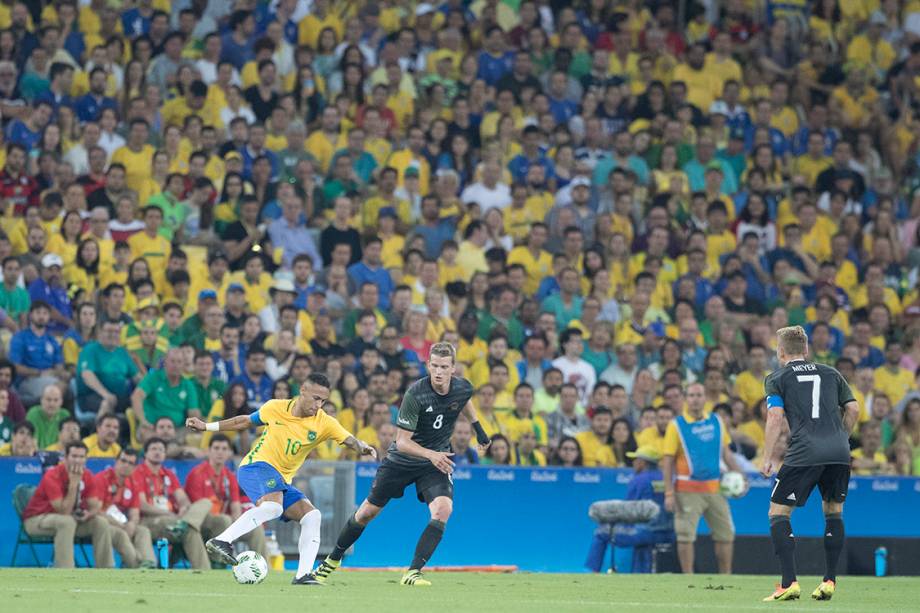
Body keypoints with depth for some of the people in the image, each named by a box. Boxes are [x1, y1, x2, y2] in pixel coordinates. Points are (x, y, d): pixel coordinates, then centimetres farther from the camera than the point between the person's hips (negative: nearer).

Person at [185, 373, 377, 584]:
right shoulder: (275, 408, -4)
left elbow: (350, 440, -16)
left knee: (312, 515, -10)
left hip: (281, 482, 5)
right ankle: (222, 541, -36)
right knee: (273, 507, -34)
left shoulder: (325, 423, -2)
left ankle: (303, 575, -11)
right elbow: (246, 421, 13)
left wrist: (362, 447, -40)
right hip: (255, 466, -5)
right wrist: (206, 427, 16)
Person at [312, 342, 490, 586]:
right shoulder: (415, 394, -27)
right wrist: (430, 454, -42)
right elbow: (402, 442, -28)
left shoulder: (463, 388, -13)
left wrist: (478, 428, 17)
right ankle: (333, 560, 31)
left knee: (443, 510, -25)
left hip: (437, 460, 2)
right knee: (367, 512, 7)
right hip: (402, 459, -2)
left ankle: (412, 573, -19)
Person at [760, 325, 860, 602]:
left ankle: (789, 583, -9)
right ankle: (829, 582, 14)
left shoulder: (776, 379, 10)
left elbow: (775, 417, -2)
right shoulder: (830, 373, 21)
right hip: (839, 452, 4)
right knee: (833, 512, 21)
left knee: (778, 513, 4)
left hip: (804, 453, -4)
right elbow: (853, 408, 15)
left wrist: (768, 458, 1)